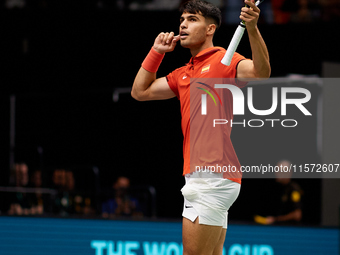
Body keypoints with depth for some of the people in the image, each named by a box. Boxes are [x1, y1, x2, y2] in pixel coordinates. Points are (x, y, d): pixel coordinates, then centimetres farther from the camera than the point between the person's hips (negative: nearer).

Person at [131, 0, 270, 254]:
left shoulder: (223, 60, -6)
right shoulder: (183, 74, 20)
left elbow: (261, 72, -24)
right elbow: (140, 92, 28)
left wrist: (252, 28, -39)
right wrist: (157, 52, 21)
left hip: (213, 177, -9)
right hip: (198, 175, 9)